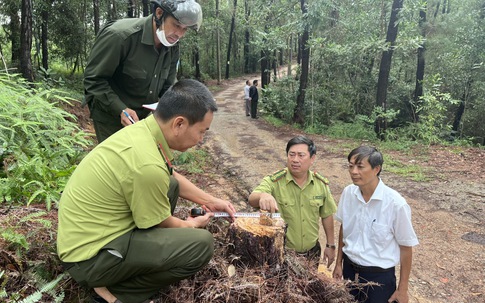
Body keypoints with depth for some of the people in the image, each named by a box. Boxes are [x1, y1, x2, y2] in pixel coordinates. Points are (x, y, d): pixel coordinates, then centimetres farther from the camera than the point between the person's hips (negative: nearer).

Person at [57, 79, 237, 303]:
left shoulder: (142, 130, -4)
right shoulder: (147, 164, -30)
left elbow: (173, 177, 16)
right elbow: (161, 224, -11)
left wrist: (211, 201, 15)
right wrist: (193, 224, 9)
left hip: (87, 234, 9)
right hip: (90, 257, -9)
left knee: (171, 185, 13)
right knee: (202, 244, -17)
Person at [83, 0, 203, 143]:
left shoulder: (173, 49, -4)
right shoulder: (119, 35, -24)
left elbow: (166, 87, 6)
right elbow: (93, 79, -19)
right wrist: (120, 110, -29)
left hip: (142, 117, 6)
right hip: (111, 115, -6)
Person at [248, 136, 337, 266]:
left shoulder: (321, 184, -5)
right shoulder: (273, 181, -17)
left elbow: (327, 215, 6)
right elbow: (252, 199, -34)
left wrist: (330, 245, 9)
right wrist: (263, 196, -56)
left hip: (312, 253, 4)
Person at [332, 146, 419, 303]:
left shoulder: (395, 203, -22)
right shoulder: (348, 193, -10)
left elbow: (405, 247, -12)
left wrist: (402, 289, -5)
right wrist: (339, 263, 10)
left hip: (379, 275, -4)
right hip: (350, 269, 4)